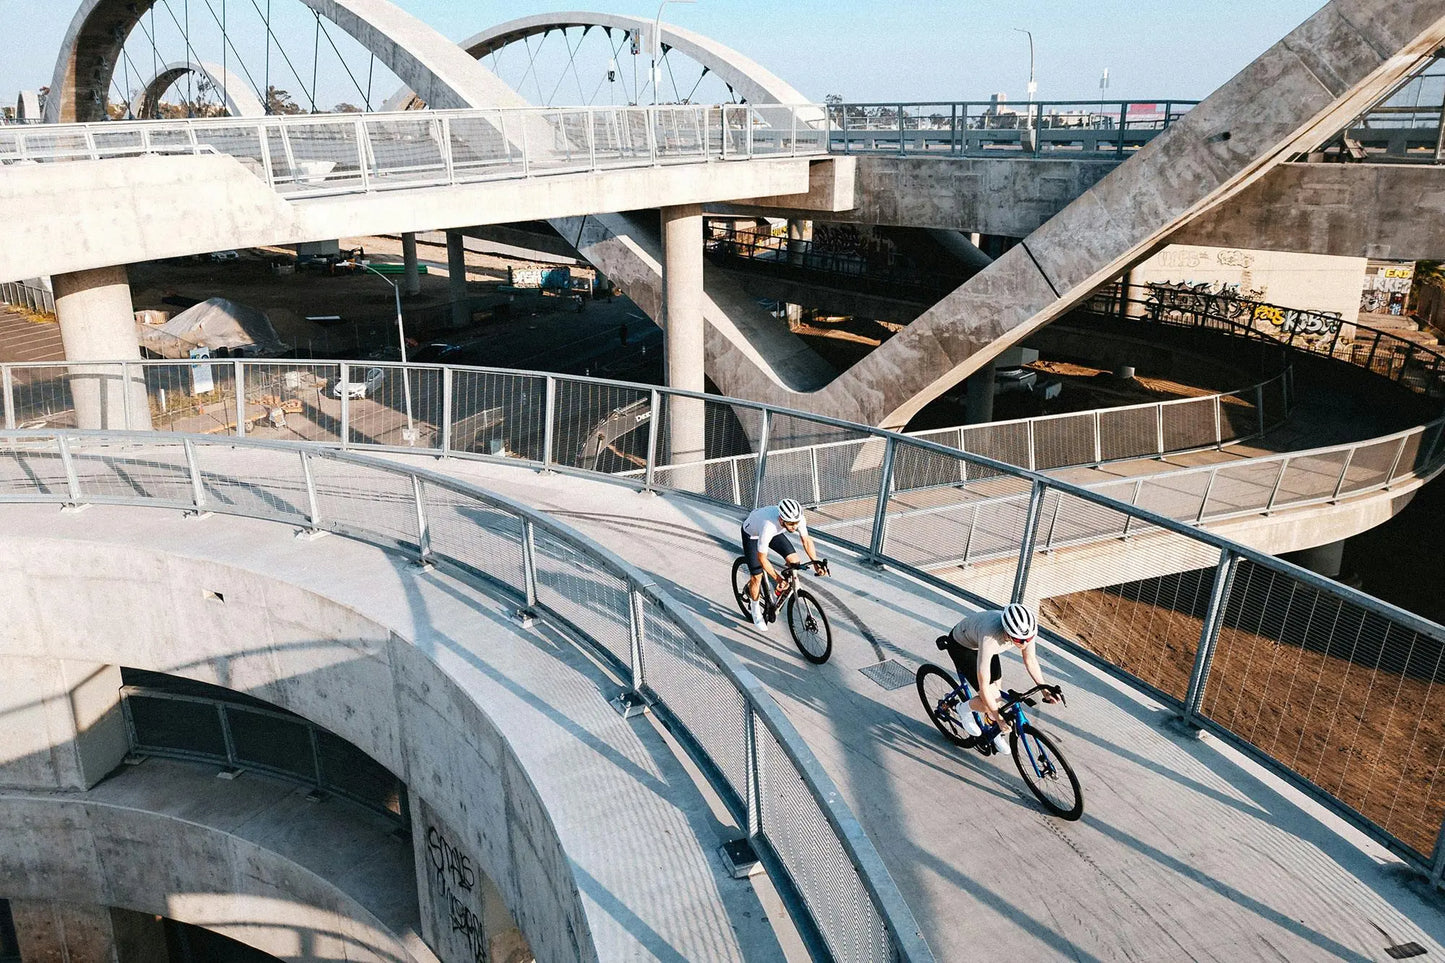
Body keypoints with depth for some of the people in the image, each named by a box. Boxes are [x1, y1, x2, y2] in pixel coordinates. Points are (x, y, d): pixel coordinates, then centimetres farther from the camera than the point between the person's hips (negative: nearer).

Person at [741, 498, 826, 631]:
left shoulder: (797, 518, -32)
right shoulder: (768, 526, -46)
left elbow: (806, 540, -14)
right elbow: (762, 558, -35)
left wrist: (815, 562, -25)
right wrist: (778, 579, -34)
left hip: (775, 532, 5)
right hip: (751, 534, -5)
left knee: (794, 560, -13)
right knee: (757, 576, -7)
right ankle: (755, 610, 18)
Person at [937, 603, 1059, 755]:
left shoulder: (1026, 629, -29)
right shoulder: (989, 638, -45)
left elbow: (1030, 659, -6)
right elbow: (983, 685, -36)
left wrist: (1045, 689, -12)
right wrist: (999, 718, -27)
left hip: (979, 640, 6)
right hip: (961, 645, -6)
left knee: (995, 687, 7)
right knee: (992, 701, -15)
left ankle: (993, 731, 34)